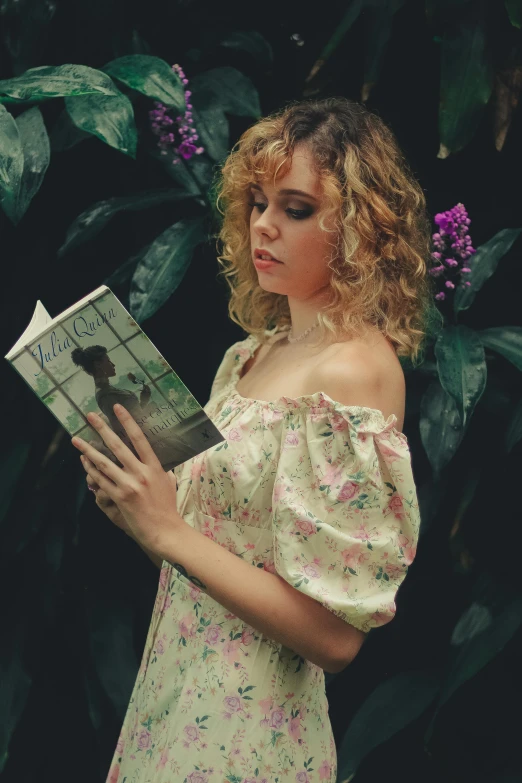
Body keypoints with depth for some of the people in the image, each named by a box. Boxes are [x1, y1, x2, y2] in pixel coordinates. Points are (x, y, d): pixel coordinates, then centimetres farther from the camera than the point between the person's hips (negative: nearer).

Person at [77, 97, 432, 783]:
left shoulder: (354, 371, -20)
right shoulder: (251, 353, 5)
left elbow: (334, 635, -23)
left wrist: (167, 530, -23)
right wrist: (136, 499, -5)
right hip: (181, 686, 8)